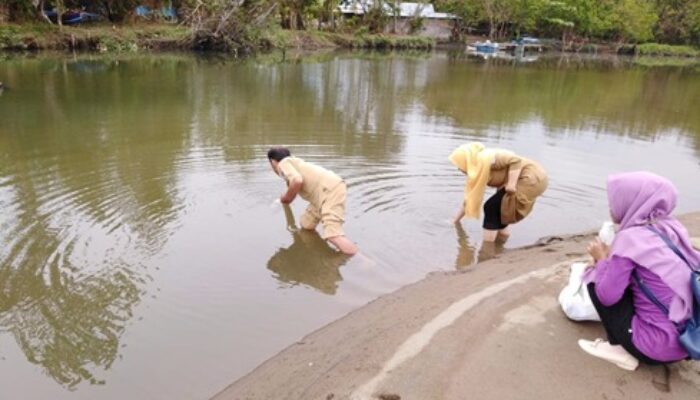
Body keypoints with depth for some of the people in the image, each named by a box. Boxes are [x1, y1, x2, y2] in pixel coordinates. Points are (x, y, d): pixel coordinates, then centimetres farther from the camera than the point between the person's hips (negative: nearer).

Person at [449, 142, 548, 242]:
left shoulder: (486, 159, -18)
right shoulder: (475, 173, 11)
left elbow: (515, 160, -21)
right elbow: (469, 199, 19)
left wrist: (511, 184, -26)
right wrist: (456, 221, 24)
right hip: (525, 181, 9)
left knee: (492, 207, -9)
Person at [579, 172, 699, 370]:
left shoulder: (630, 237, -17)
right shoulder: (671, 227, 3)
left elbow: (607, 296, -15)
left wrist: (602, 260, 3)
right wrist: (612, 259, 12)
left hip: (657, 346, -7)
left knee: (595, 281, 2)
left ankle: (622, 349, 3)